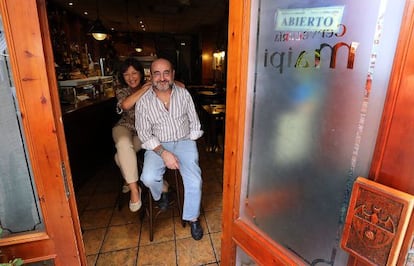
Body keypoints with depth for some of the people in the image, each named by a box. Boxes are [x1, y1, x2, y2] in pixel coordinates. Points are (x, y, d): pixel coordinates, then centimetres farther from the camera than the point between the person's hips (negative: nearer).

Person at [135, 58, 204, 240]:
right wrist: (164, 153, -19)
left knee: (194, 181, -18)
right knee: (148, 178, -24)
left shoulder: (184, 94, -1)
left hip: (184, 141, 1)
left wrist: (189, 146, -4)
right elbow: (145, 134, -7)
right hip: (157, 145, 0)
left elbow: (194, 123, 6)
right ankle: (160, 194, 14)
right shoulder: (143, 102, -5)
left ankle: (192, 218, 9)